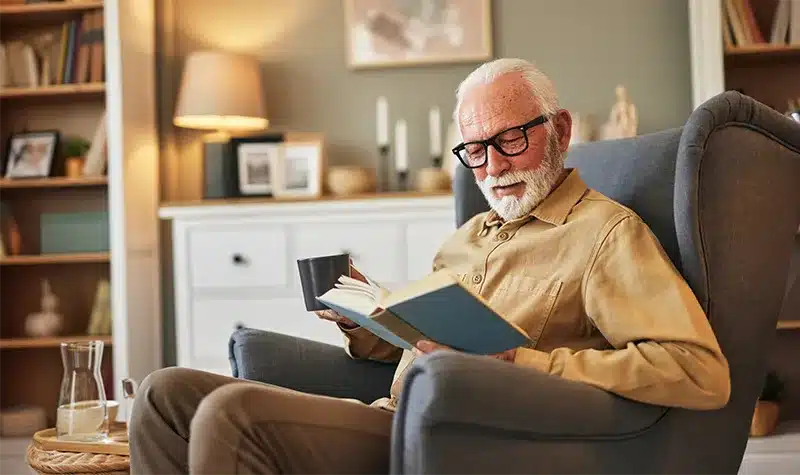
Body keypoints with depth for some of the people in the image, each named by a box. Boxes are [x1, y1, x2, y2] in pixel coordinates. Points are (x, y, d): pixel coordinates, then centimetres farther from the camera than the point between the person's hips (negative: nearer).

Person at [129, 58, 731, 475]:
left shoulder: (607, 232, -4)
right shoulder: (471, 235, 24)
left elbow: (702, 373, -18)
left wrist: (517, 361, -21)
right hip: (394, 422, 9)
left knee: (232, 412, -28)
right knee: (167, 394, 2)